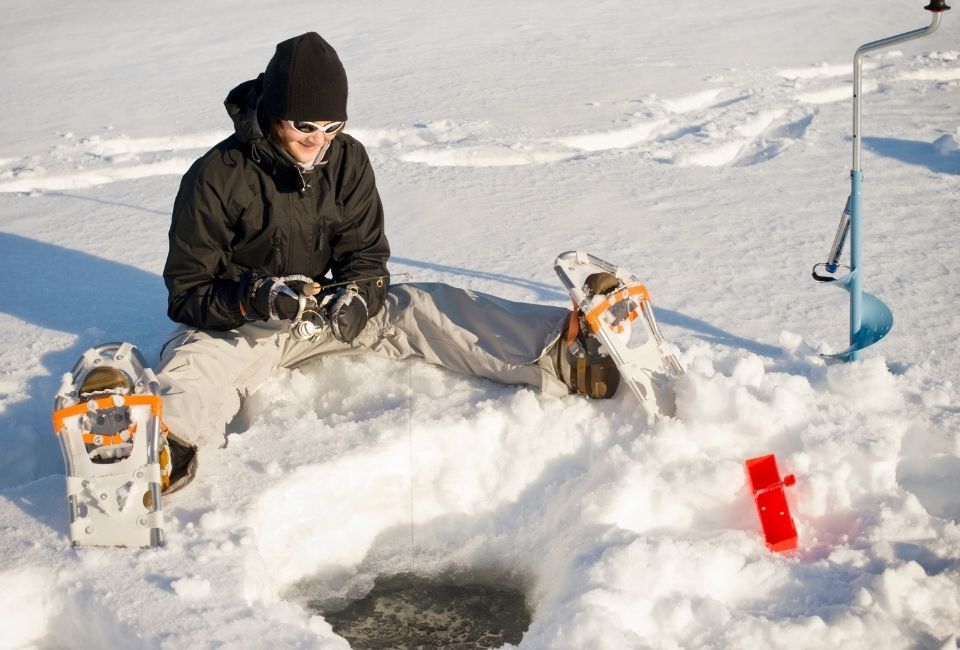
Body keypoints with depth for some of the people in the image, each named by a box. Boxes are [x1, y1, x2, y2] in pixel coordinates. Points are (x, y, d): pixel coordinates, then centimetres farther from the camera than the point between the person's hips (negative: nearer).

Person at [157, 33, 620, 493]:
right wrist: (257, 298, -33)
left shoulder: (348, 159, -4)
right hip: (235, 323, -3)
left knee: (421, 309, -17)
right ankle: (172, 450, -69)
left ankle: (560, 355, -31)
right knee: (194, 365, -36)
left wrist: (356, 294, -23)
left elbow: (366, 254, 1)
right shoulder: (215, 178, -16)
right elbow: (187, 291, -15)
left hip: (322, 310, 4)